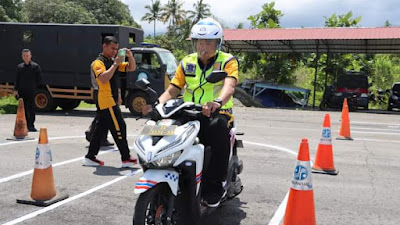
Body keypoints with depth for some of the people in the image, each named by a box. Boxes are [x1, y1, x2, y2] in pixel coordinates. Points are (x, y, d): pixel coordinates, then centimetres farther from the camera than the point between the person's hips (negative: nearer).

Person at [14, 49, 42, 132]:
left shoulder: (35, 66, 2)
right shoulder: (20, 67, 13)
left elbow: (39, 79, 4)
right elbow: (17, 79, 13)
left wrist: (34, 87, -3)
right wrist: (15, 89, 4)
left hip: (31, 92, -4)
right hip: (21, 92, 4)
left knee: (31, 108, -4)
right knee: (23, 109, 6)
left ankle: (31, 125, 0)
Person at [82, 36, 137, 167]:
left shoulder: (113, 62, 18)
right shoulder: (98, 63, -9)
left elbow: (131, 68, 16)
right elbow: (104, 78, -26)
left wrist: (130, 56, -2)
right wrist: (115, 64, -22)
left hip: (111, 101, 9)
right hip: (106, 101, -9)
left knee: (101, 128, 11)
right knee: (119, 128, -9)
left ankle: (90, 157, 17)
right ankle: (126, 159, -6)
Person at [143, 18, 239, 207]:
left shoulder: (228, 61, 2)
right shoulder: (187, 63, 15)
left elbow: (229, 85, -18)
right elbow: (172, 90, 10)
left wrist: (217, 102, -41)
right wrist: (157, 104, -12)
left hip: (217, 113, -3)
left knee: (218, 126, -39)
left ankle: (214, 186, -26)